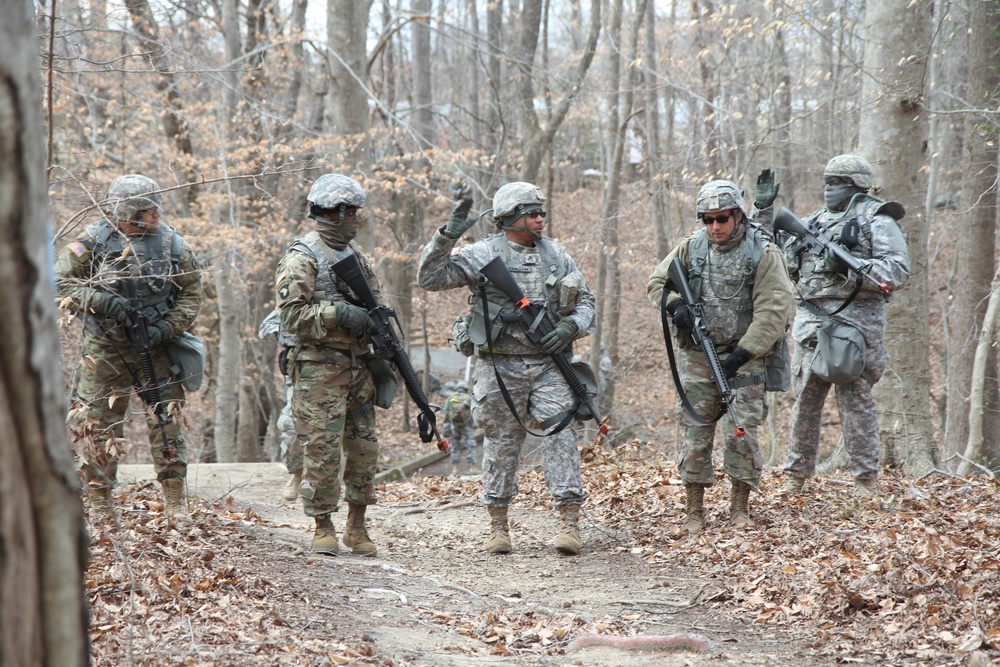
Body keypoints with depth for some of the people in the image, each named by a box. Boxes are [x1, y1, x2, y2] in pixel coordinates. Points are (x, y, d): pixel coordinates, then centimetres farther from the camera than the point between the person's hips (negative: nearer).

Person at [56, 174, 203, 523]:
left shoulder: (173, 245, -1)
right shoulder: (93, 242, -7)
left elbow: (191, 294, 5)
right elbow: (60, 282, -5)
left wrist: (167, 328, -11)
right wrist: (100, 301, -19)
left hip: (155, 349, 1)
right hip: (105, 350, -1)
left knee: (167, 422, 1)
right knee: (97, 426, 1)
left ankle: (175, 500, 13)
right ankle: (99, 502, 13)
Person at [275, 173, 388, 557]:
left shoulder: (358, 257, 16)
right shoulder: (302, 259, -7)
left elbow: (375, 306, 24)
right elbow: (291, 315, -15)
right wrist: (338, 313, -22)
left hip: (358, 366, 7)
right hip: (319, 370, -7)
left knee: (364, 448, 6)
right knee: (322, 449, -6)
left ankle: (357, 525, 17)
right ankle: (323, 528, 4)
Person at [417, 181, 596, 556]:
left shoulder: (556, 255, 9)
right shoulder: (482, 255, -3)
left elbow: (586, 301, 16)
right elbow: (429, 278, -10)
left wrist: (571, 326, -5)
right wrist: (448, 235, -21)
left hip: (547, 365, 2)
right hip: (500, 367, -2)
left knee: (559, 435, -8)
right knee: (502, 444, 5)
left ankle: (570, 522, -7)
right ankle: (498, 526, 16)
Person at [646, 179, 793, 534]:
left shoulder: (763, 252, -8)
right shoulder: (691, 247, 4)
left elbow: (773, 311, -12)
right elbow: (657, 282, 13)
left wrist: (743, 353, -17)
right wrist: (676, 305, -9)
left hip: (744, 358, -3)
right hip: (697, 357, 3)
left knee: (742, 432, -6)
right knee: (696, 432, 4)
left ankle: (740, 508, 7)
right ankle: (694, 512, 11)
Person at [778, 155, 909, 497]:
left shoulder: (877, 221, -1)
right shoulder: (815, 221, 18)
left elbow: (899, 271, -11)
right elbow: (782, 262, 25)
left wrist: (851, 266, -22)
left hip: (855, 323, -6)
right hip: (811, 322, 6)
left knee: (855, 401, -5)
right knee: (805, 399, 7)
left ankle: (865, 479, 2)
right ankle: (796, 474, 15)